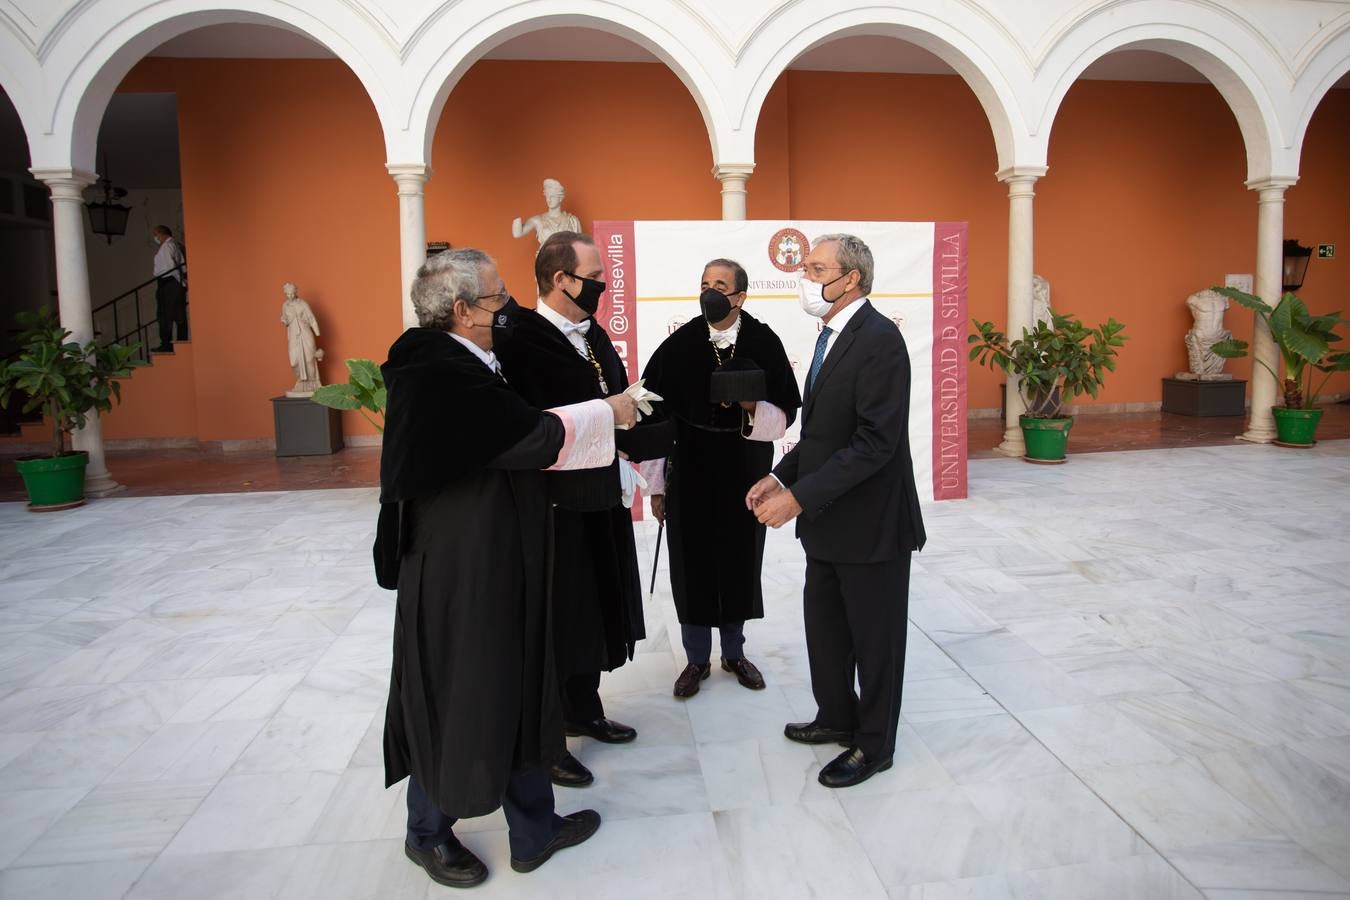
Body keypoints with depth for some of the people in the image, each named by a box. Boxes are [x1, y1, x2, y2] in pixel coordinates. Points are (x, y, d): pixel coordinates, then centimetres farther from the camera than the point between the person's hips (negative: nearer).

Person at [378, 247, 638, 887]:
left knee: (514, 690, 19)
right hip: (462, 571, -10)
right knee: (459, 697, 8)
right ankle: (429, 834, 32)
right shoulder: (443, 374, -23)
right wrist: (606, 412, -7)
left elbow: (507, 439, 13)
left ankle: (534, 828, 36)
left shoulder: (450, 365, 7)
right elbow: (535, 436, -22)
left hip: (492, 561, 10)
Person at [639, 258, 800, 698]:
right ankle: (697, 659, 26)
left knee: (740, 562, 12)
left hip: (745, 474, 1)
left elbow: (785, 414, -2)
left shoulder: (764, 343, -5)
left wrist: (754, 407, -24)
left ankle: (735, 653, 32)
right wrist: (655, 484, -3)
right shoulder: (678, 345, -6)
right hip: (690, 472, 0)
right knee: (692, 564, 7)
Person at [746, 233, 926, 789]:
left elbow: (875, 443, -26)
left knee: (875, 639, 10)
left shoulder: (879, 340, -19)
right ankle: (837, 718, 41)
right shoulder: (833, 336, 10)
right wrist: (780, 476, 2)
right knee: (824, 628, 20)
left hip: (871, 524, -8)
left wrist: (798, 497, -26)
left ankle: (874, 745, 29)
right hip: (828, 522, 9)